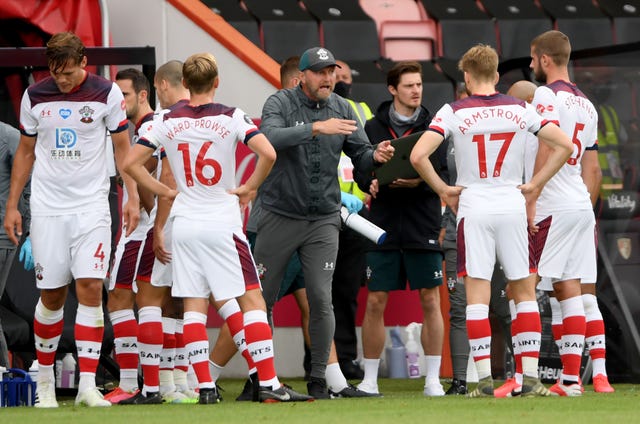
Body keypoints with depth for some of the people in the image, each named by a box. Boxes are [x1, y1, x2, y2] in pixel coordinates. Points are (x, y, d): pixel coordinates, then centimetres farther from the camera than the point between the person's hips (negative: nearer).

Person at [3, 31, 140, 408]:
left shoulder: (107, 93, -3)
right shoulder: (34, 97, 3)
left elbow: (123, 148, 5)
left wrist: (132, 197, -2)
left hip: (91, 207, -1)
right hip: (48, 207, 1)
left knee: (91, 289, -11)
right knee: (52, 296, 3)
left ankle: (88, 385, -12)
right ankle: (45, 383, 16)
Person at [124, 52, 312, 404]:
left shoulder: (169, 121, 3)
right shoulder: (230, 118, -5)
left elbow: (131, 163, 2)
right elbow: (268, 154, -18)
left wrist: (164, 191, 10)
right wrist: (249, 188, -4)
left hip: (184, 225, 3)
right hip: (222, 223, -3)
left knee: (194, 307, 5)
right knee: (252, 301, -1)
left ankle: (205, 388, 1)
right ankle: (269, 384, -8)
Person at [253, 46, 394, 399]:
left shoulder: (341, 109, 4)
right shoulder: (280, 103, -8)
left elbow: (360, 155, 5)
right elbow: (269, 138, -28)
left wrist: (376, 157, -19)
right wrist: (316, 128, -37)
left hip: (323, 220, 2)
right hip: (280, 218, -2)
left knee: (321, 300, -6)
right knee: (262, 299, 4)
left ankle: (319, 380, 3)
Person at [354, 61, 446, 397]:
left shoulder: (433, 126, 4)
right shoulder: (374, 127, 7)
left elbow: (446, 174, -2)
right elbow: (359, 170, 8)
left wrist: (419, 182, -20)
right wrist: (371, 182, -14)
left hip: (424, 227, -1)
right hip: (384, 225, 1)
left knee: (430, 301, 0)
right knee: (375, 302, 2)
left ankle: (433, 379, 7)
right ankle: (369, 379, 11)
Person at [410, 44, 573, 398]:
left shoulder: (453, 112, -4)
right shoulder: (520, 110, 3)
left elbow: (418, 155, -13)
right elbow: (563, 146, 1)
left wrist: (443, 190, -1)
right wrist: (534, 186, 5)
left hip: (473, 207, -2)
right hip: (513, 205, 2)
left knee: (476, 294, 0)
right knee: (524, 290, 9)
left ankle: (485, 379, -6)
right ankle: (530, 378, 4)